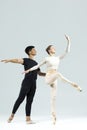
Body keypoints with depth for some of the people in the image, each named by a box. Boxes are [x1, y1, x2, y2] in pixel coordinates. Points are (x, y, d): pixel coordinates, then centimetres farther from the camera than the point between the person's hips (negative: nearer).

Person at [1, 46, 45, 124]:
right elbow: (17, 60, -18)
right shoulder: (26, 60, 1)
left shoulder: (36, 63, 22)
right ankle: (12, 115, 3)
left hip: (33, 84, 6)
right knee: (20, 99, -8)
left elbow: (39, 73, 28)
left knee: (29, 101, 3)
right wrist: (9, 60, -37)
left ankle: (28, 118, 2)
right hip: (26, 82, -6)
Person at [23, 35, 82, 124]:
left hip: (54, 80, 5)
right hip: (48, 78, -5)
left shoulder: (58, 58, 14)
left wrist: (68, 41, 0)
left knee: (53, 98, 1)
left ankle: (53, 116, 2)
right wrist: (29, 70, 0)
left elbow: (67, 51, 7)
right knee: (58, 74, -37)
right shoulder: (47, 59, 4)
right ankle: (73, 84, -39)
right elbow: (38, 66, 9)